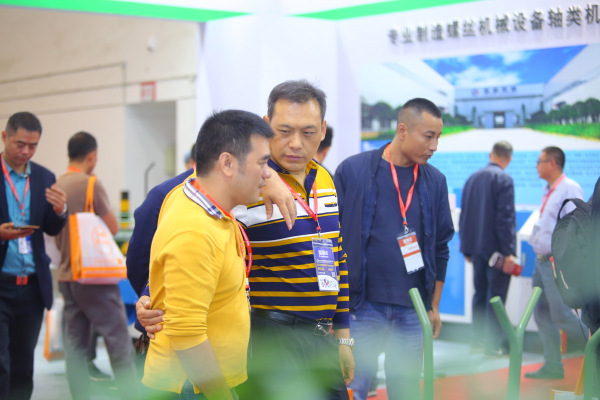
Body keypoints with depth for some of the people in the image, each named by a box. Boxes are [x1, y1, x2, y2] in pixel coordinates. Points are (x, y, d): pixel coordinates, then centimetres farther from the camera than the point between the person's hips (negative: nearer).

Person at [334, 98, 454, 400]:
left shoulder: (435, 181, 6)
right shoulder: (352, 171, -5)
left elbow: (441, 248, 14)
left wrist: (434, 306, 14)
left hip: (413, 310, 3)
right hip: (362, 307, -3)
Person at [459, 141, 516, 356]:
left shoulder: (472, 178, 10)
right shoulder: (503, 179, -12)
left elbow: (464, 214, 14)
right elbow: (505, 216, -18)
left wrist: (467, 248, 19)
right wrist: (508, 252, -16)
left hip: (476, 247, 7)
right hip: (496, 248, -7)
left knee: (480, 294, 15)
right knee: (496, 296, -1)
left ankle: (477, 339, 19)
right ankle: (493, 343, 1)